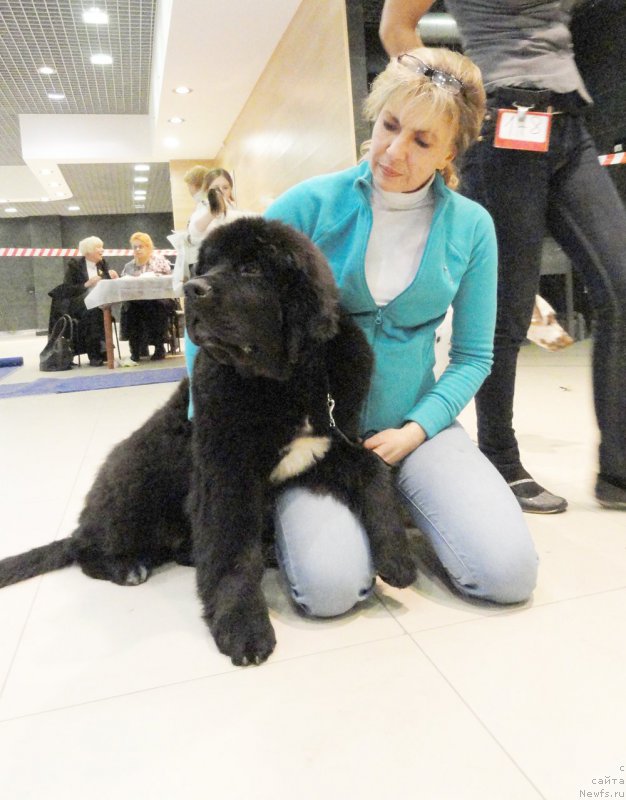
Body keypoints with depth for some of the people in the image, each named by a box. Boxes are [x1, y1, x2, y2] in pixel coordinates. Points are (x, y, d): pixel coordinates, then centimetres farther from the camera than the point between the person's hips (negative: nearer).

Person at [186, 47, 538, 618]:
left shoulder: (471, 226, 0)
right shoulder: (313, 203, -7)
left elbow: (472, 355, 4)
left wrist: (415, 431, -11)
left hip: (414, 420, 3)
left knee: (509, 573, -13)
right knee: (331, 586, -24)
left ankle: (392, 501, 13)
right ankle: (296, 511, 11)